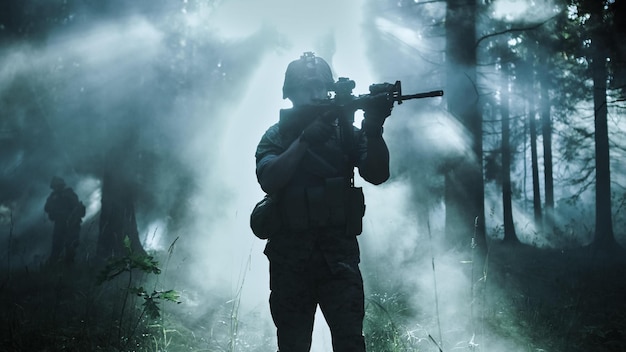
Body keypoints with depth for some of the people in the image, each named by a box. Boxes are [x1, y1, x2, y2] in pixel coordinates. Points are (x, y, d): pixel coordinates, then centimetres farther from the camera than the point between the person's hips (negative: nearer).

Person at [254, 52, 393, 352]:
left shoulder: (346, 130, 8)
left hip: (339, 252, 0)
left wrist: (374, 129, -21)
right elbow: (269, 181, -10)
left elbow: (377, 175, -5)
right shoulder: (276, 136, 8)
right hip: (290, 257, 1)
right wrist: (305, 139, -19)